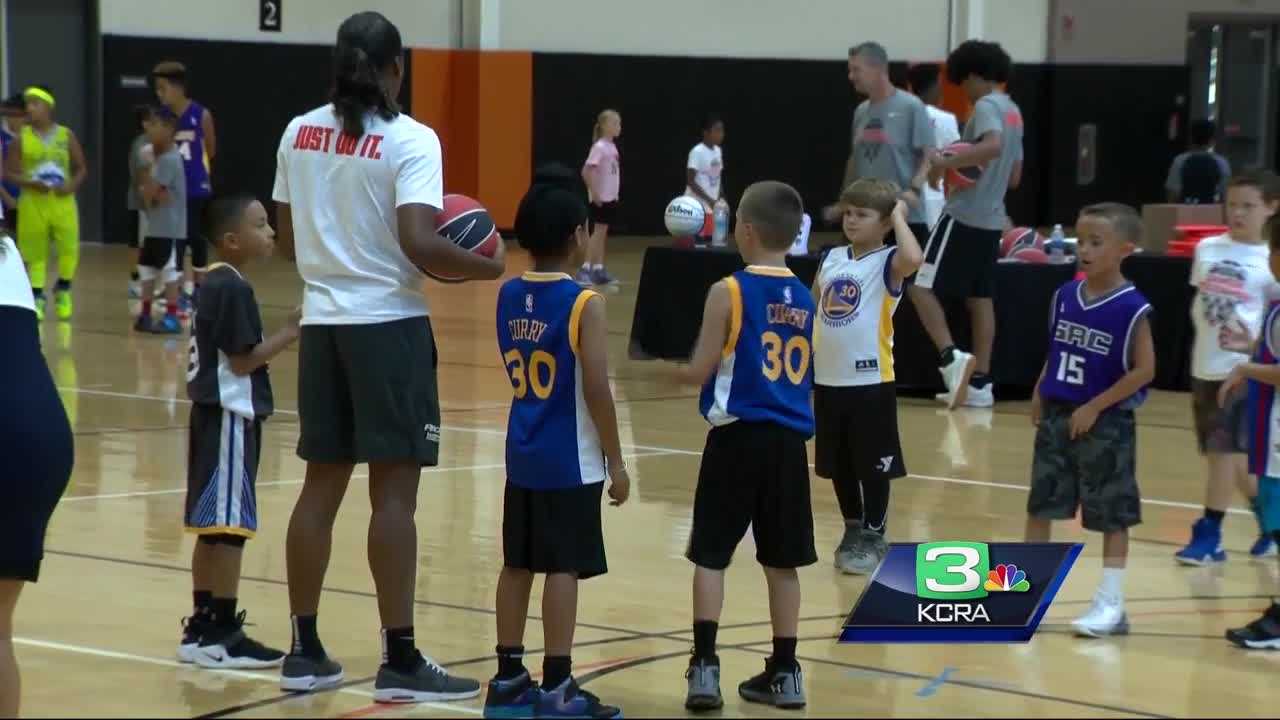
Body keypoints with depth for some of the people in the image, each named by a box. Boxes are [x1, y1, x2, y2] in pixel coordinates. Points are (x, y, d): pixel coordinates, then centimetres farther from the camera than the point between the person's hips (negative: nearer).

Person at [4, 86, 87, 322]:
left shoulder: (66, 136, 1)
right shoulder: (22, 138, -1)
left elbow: (81, 168, 7)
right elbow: (10, 172, -1)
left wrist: (72, 186, -12)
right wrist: (29, 183, -18)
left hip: (62, 201, 0)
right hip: (33, 202, 0)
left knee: (69, 249, -5)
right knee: (35, 253, 2)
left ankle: (63, 292, 17)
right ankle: (37, 298, 12)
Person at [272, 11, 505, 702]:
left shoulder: (299, 134, 6)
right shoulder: (409, 140, -12)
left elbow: (288, 240, 12)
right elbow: (418, 244, -21)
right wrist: (488, 266, -5)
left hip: (322, 322, 6)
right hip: (389, 324, -6)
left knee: (322, 485, 12)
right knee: (394, 491, -3)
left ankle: (304, 652, 17)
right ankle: (399, 660, -1)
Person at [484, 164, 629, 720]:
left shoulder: (508, 295, 5)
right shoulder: (584, 303, -14)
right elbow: (596, 391, -16)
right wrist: (616, 461, -7)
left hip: (523, 454, 7)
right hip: (570, 460, -6)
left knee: (518, 564, 12)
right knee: (563, 568, -3)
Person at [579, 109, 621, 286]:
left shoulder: (612, 147, 10)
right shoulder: (599, 147, -15)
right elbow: (586, 172, -20)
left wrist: (615, 193, 14)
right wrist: (594, 194, -18)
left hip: (610, 198, 8)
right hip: (600, 198, -8)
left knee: (603, 233, 10)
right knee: (598, 232, -9)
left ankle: (599, 270, 13)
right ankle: (585, 269, -7)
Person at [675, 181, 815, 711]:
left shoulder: (728, 292, -9)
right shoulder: (804, 298, 9)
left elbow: (700, 373, -8)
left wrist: (667, 371, 10)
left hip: (738, 435, -5)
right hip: (789, 439, 5)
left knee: (710, 555, 2)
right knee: (781, 559, 12)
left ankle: (705, 665, -7)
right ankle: (784, 671, 15)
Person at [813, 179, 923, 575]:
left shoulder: (888, 263, -9)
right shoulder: (831, 259, 8)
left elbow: (914, 259, -33)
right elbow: (812, 307, 18)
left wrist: (899, 217, -20)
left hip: (871, 381, -6)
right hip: (829, 379, 6)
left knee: (872, 465, 3)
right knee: (838, 464, 15)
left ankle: (874, 537, 15)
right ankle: (853, 531, 30)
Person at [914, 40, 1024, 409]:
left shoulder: (986, 107, -12)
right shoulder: (1013, 112, 17)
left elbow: (992, 146, -33)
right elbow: (1015, 177, 22)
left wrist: (946, 163, -27)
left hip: (964, 215, -9)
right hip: (992, 218, 9)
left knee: (922, 286, -6)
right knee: (980, 298, 9)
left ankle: (951, 357, -20)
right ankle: (980, 382, 8)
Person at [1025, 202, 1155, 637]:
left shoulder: (1131, 307, -16)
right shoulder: (1065, 296, 2)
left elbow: (1144, 369, -16)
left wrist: (1095, 407, -15)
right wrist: (1040, 395, 6)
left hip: (1106, 424, -6)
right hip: (1057, 417, 6)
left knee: (1111, 515, 3)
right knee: (1039, 505, 11)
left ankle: (1111, 604, 10)